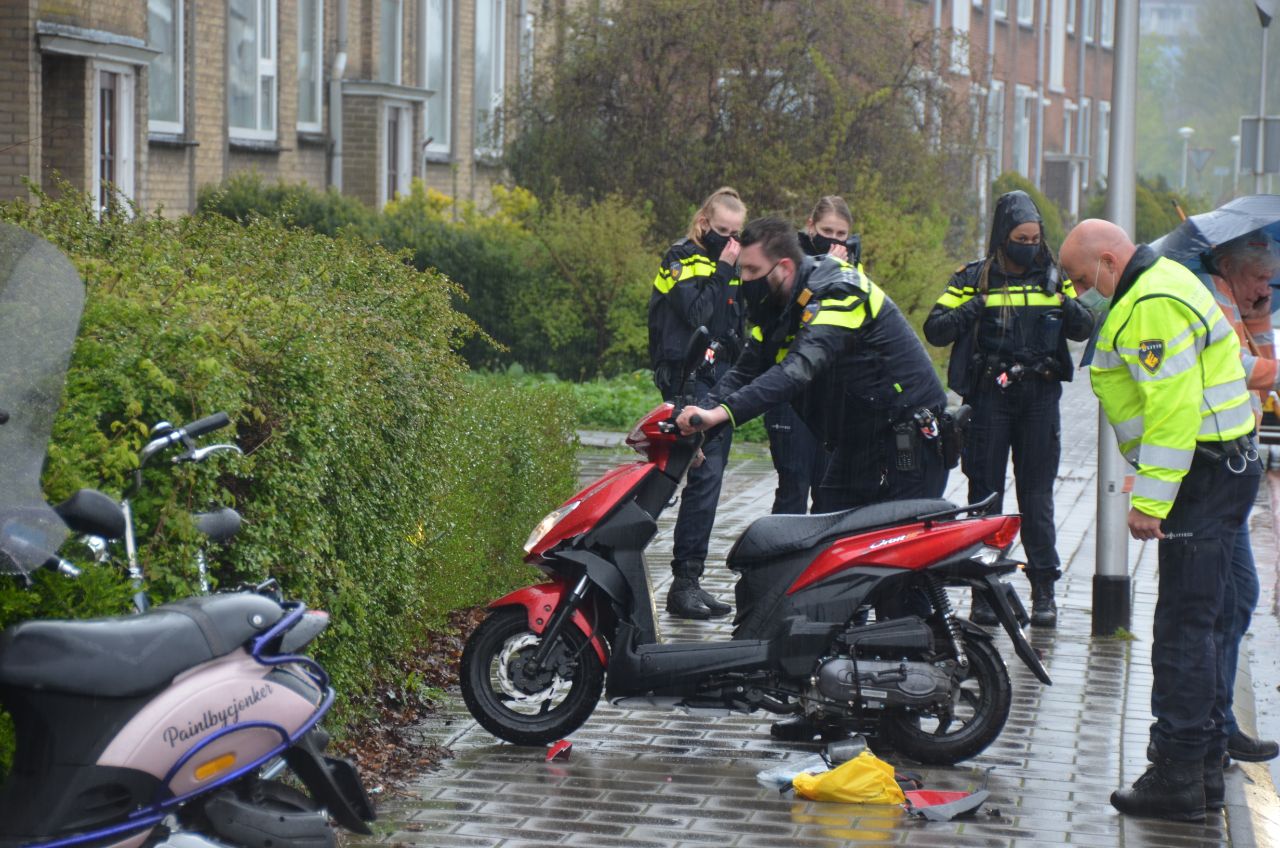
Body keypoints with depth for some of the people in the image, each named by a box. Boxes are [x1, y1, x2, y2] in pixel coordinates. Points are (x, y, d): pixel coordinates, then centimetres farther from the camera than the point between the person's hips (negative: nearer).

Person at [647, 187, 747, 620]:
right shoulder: (682, 259, -5)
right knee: (705, 475, -18)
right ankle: (683, 583, -20)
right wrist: (723, 271, -15)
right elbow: (696, 314, -19)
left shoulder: (726, 262, 18)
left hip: (720, 378, 9)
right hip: (688, 376, -9)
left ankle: (691, 582, 14)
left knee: (709, 479, 9)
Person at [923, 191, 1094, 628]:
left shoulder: (1053, 277, 10)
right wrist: (967, 312, -22)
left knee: (1037, 494, 2)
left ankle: (1044, 587, 7)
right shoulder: (974, 278, 2)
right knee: (986, 493, 1)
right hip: (988, 397, -1)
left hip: (1040, 398, 2)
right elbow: (935, 329, -3)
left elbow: (1084, 330, 12)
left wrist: (1071, 309, -10)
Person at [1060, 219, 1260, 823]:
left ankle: (1176, 778, -6)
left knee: (1183, 626, -9)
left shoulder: (1153, 306, -18)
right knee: (1198, 622, 15)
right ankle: (1204, 767, 21)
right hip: (1220, 469, 11)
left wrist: (1150, 501, -23)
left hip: (1203, 474, -11)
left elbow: (1173, 409, -24)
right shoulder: (1158, 284, 16)